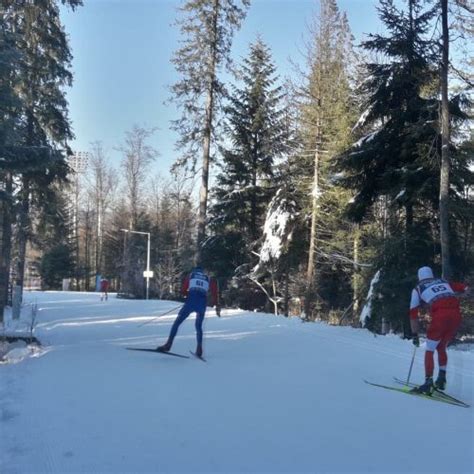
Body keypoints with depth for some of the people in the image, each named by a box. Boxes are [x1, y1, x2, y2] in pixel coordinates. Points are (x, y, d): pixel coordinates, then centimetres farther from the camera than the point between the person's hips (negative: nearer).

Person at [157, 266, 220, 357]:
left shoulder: (190, 276, 23)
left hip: (191, 301, -2)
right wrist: (217, 306, 10)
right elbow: (214, 292, 10)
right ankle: (199, 349, 4)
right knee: (199, 326, 19)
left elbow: (183, 291, 18)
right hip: (203, 303, 2)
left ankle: (168, 344, -1)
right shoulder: (209, 279, 25)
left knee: (177, 322, 8)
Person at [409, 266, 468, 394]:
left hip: (440, 315, -4)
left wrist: (415, 335, 19)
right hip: (456, 314, 4)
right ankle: (441, 380, 21)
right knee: (441, 348, 23)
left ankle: (428, 383, 0)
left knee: (430, 350, 8)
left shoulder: (418, 288, 20)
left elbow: (413, 314, 16)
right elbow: (464, 288, 22)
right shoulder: (443, 282, 30)